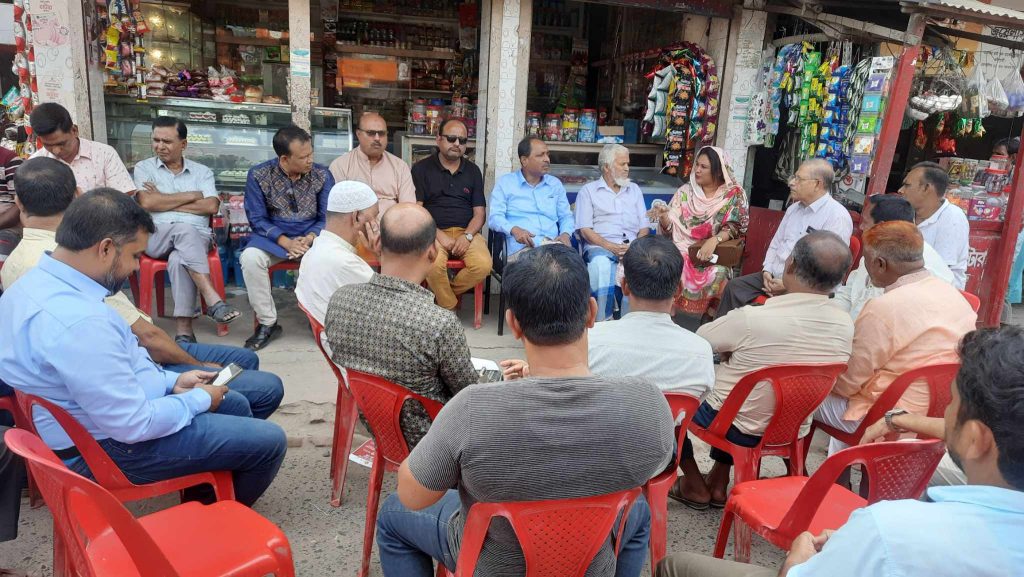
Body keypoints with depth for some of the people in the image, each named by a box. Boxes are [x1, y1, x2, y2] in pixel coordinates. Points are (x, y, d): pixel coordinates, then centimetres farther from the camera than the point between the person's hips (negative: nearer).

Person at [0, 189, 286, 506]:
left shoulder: (37, 281, -2)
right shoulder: (79, 322, -34)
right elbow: (133, 424, -28)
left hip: (90, 410, 10)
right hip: (106, 447, -10)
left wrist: (171, 381, 4)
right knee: (269, 441, -5)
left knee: (236, 404, 20)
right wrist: (199, 399, -12)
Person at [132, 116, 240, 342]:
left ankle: (184, 330, -38)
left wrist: (164, 201, -1)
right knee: (184, 228, -36)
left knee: (178, 260, -35)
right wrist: (192, 196, 1)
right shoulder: (144, 167, 15)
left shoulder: (202, 171, 17)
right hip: (156, 237, -1)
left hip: (197, 237, 1)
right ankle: (214, 301, -43)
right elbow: (147, 203, -3)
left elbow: (211, 206, -1)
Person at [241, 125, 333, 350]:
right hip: (273, 236, 0)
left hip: (312, 236, 0)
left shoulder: (322, 175, -3)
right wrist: (286, 242, -21)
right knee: (250, 258, -31)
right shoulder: (259, 175, -7)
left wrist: (310, 238, -21)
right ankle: (267, 323, -14)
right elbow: (257, 218, -6)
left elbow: (327, 218, 0)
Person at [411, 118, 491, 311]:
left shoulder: (473, 171, 16)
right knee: (434, 266, -36)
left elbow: (480, 212, 10)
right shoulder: (421, 169, 7)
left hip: (467, 232, 3)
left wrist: (467, 236, -10)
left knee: (483, 265, -28)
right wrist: (439, 235, -15)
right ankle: (449, 308, -8)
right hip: (434, 232, -3)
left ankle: (441, 294, -1)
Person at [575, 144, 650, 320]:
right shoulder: (588, 191, 12)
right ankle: (602, 321, -32)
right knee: (601, 263, -39)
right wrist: (611, 247, -14)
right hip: (600, 246, -3)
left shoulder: (634, 190, 25)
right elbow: (585, 230, 0)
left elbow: (644, 227, 17)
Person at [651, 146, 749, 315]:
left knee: (718, 275, -33)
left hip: (715, 253, -2)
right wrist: (663, 216, -16)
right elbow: (670, 228, 7)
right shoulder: (685, 191, 8)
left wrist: (714, 240, -26)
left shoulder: (734, 194, 1)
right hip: (682, 250, 2)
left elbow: (734, 227, -6)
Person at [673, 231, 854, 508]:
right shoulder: (845, 325, -14)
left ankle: (695, 486, 26)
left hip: (738, 429, -5)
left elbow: (699, 339, -12)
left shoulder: (752, 318, -31)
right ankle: (719, 484, 32)